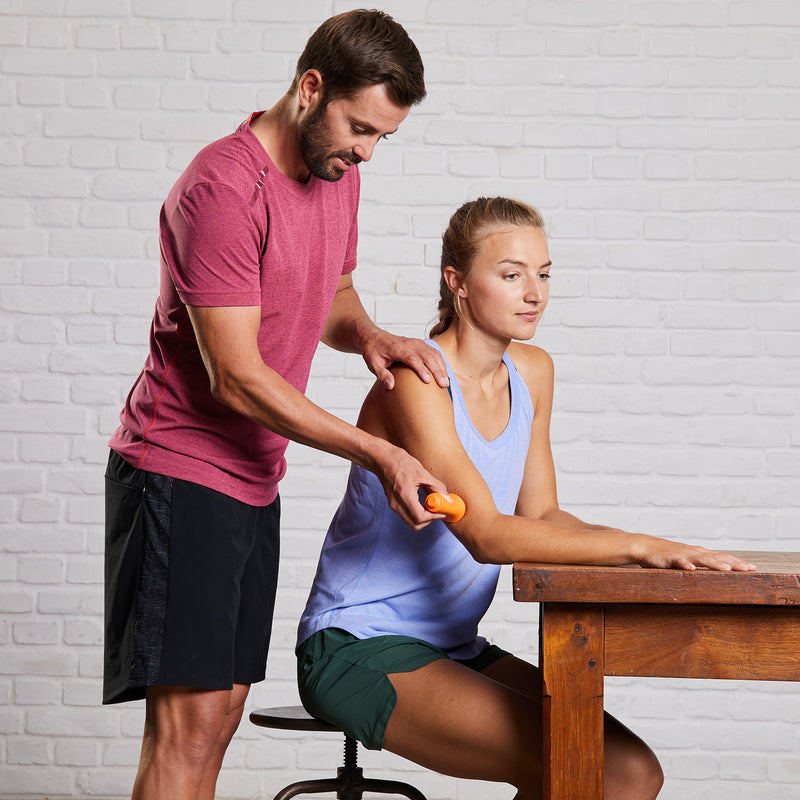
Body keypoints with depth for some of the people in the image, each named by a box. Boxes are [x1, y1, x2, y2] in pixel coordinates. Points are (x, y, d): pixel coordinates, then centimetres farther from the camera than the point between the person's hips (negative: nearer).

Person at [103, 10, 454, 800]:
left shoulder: (337, 175, 8)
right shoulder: (223, 187, -20)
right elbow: (237, 378, -22)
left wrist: (367, 336, -1)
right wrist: (376, 454, -21)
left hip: (253, 481, 9)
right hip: (179, 472, -9)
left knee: (221, 709, 9)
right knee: (187, 721, -12)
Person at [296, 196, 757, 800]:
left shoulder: (533, 372, 7)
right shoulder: (417, 382, -18)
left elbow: (540, 513, 7)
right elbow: (486, 535, -27)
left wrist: (648, 549, -11)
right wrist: (635, 546, -34)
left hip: (455, 647, 8)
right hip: (359, 650, -8)